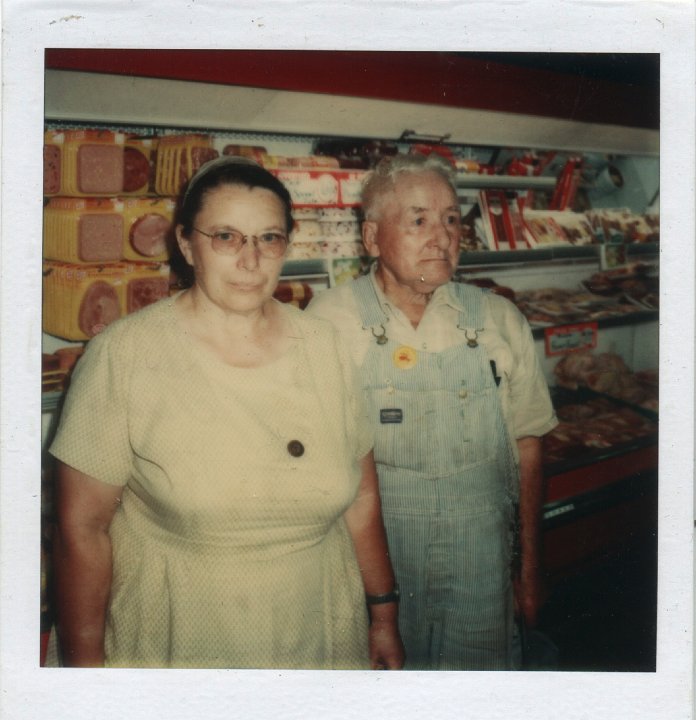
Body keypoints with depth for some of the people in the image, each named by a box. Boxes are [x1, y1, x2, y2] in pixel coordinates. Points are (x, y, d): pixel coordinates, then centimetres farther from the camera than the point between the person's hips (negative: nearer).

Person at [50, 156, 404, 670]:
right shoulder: (123, 356, -15)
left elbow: (362, 496, 3)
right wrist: (85, 662, -9)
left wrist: (384, 617, 8)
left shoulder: (323, 346, -3)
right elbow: (82, 528, -12)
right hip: (174, 645, -3)